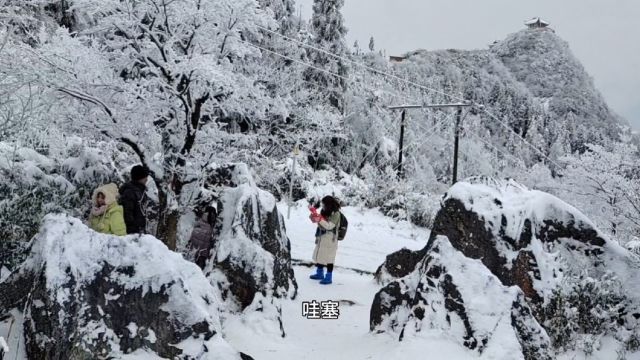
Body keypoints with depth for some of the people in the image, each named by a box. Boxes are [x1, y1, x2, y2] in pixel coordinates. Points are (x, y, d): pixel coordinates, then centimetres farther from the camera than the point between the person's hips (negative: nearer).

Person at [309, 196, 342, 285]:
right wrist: (314, 218, -3)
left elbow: (329, 226, -23)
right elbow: (321, 223, 15)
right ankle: (319, 273, 33)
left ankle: (329, 277, 2)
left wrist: (320, 220, -29)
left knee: (328, 258, -5)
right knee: (319, 255, 18)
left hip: (330, 239, -9)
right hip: (321, 237, 9)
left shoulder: (335, 214, -15)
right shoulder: (324, 211, 8)